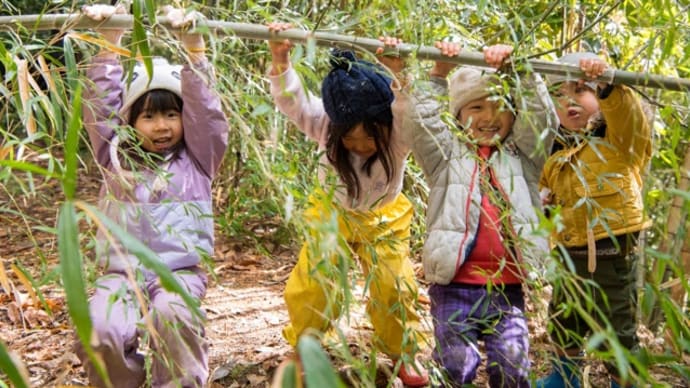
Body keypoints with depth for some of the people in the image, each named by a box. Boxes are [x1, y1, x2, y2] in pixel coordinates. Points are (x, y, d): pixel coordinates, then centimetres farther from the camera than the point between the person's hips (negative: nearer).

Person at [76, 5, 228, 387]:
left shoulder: (197, 158, 8)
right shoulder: (116, 157, 11)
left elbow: (205, 107, -4)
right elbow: (100, 106, 1)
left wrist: (192, 45, -15)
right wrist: (110, 41, -8)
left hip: (180, 270, -1)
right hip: (122, 271, 2)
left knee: (171, 315, -35)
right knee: (97, 332, -27)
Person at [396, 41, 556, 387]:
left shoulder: (521, 158, 12)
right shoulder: (448, 156, 7)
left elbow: (541, 116, 1)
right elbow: (420, 120, -4)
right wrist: (439, 74, -6)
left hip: (507, 289, 2)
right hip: (454, 287, -1)